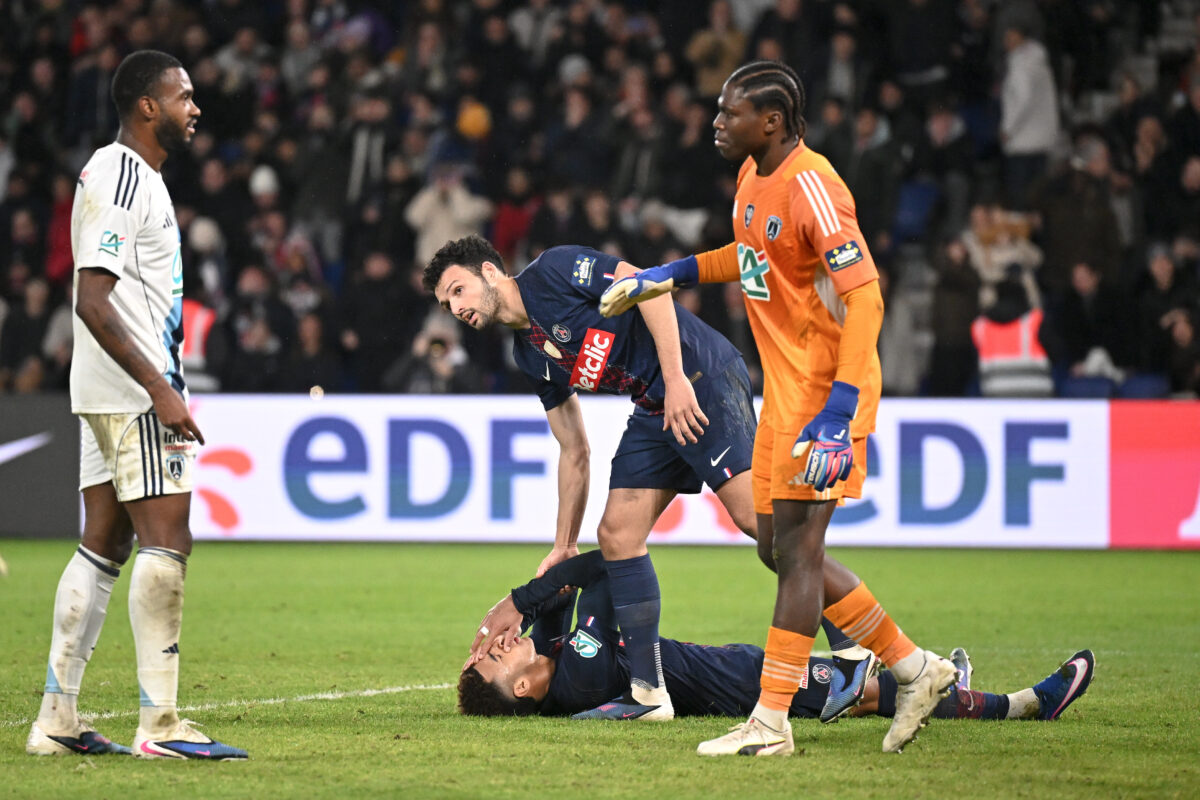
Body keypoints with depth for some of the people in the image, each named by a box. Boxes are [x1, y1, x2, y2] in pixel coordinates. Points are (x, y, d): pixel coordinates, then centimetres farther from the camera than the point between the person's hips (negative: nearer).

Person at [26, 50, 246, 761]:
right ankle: (160, 724, -13)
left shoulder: (135, 177, 18)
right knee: (166, 541, -12)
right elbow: (92, 301, -22)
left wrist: (163, 384, 24)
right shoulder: (118, 180, -14)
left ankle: (58, 720, 11)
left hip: (117, 395, 10)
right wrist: (161, 390, -24)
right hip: (132, 391, -10)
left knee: (105, 544, 9)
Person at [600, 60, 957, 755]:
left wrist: (838, 414, -28)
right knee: (785, 549, 11)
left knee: (797, 546, -8)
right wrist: (670, 275, 24)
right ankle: (915, 668, 20)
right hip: (784, 386, 10)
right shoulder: (754, 176, 9)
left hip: (827, 387, -10)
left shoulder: (811, 187, -20)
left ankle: (770, 722, -5)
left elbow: (864, 300, -23)